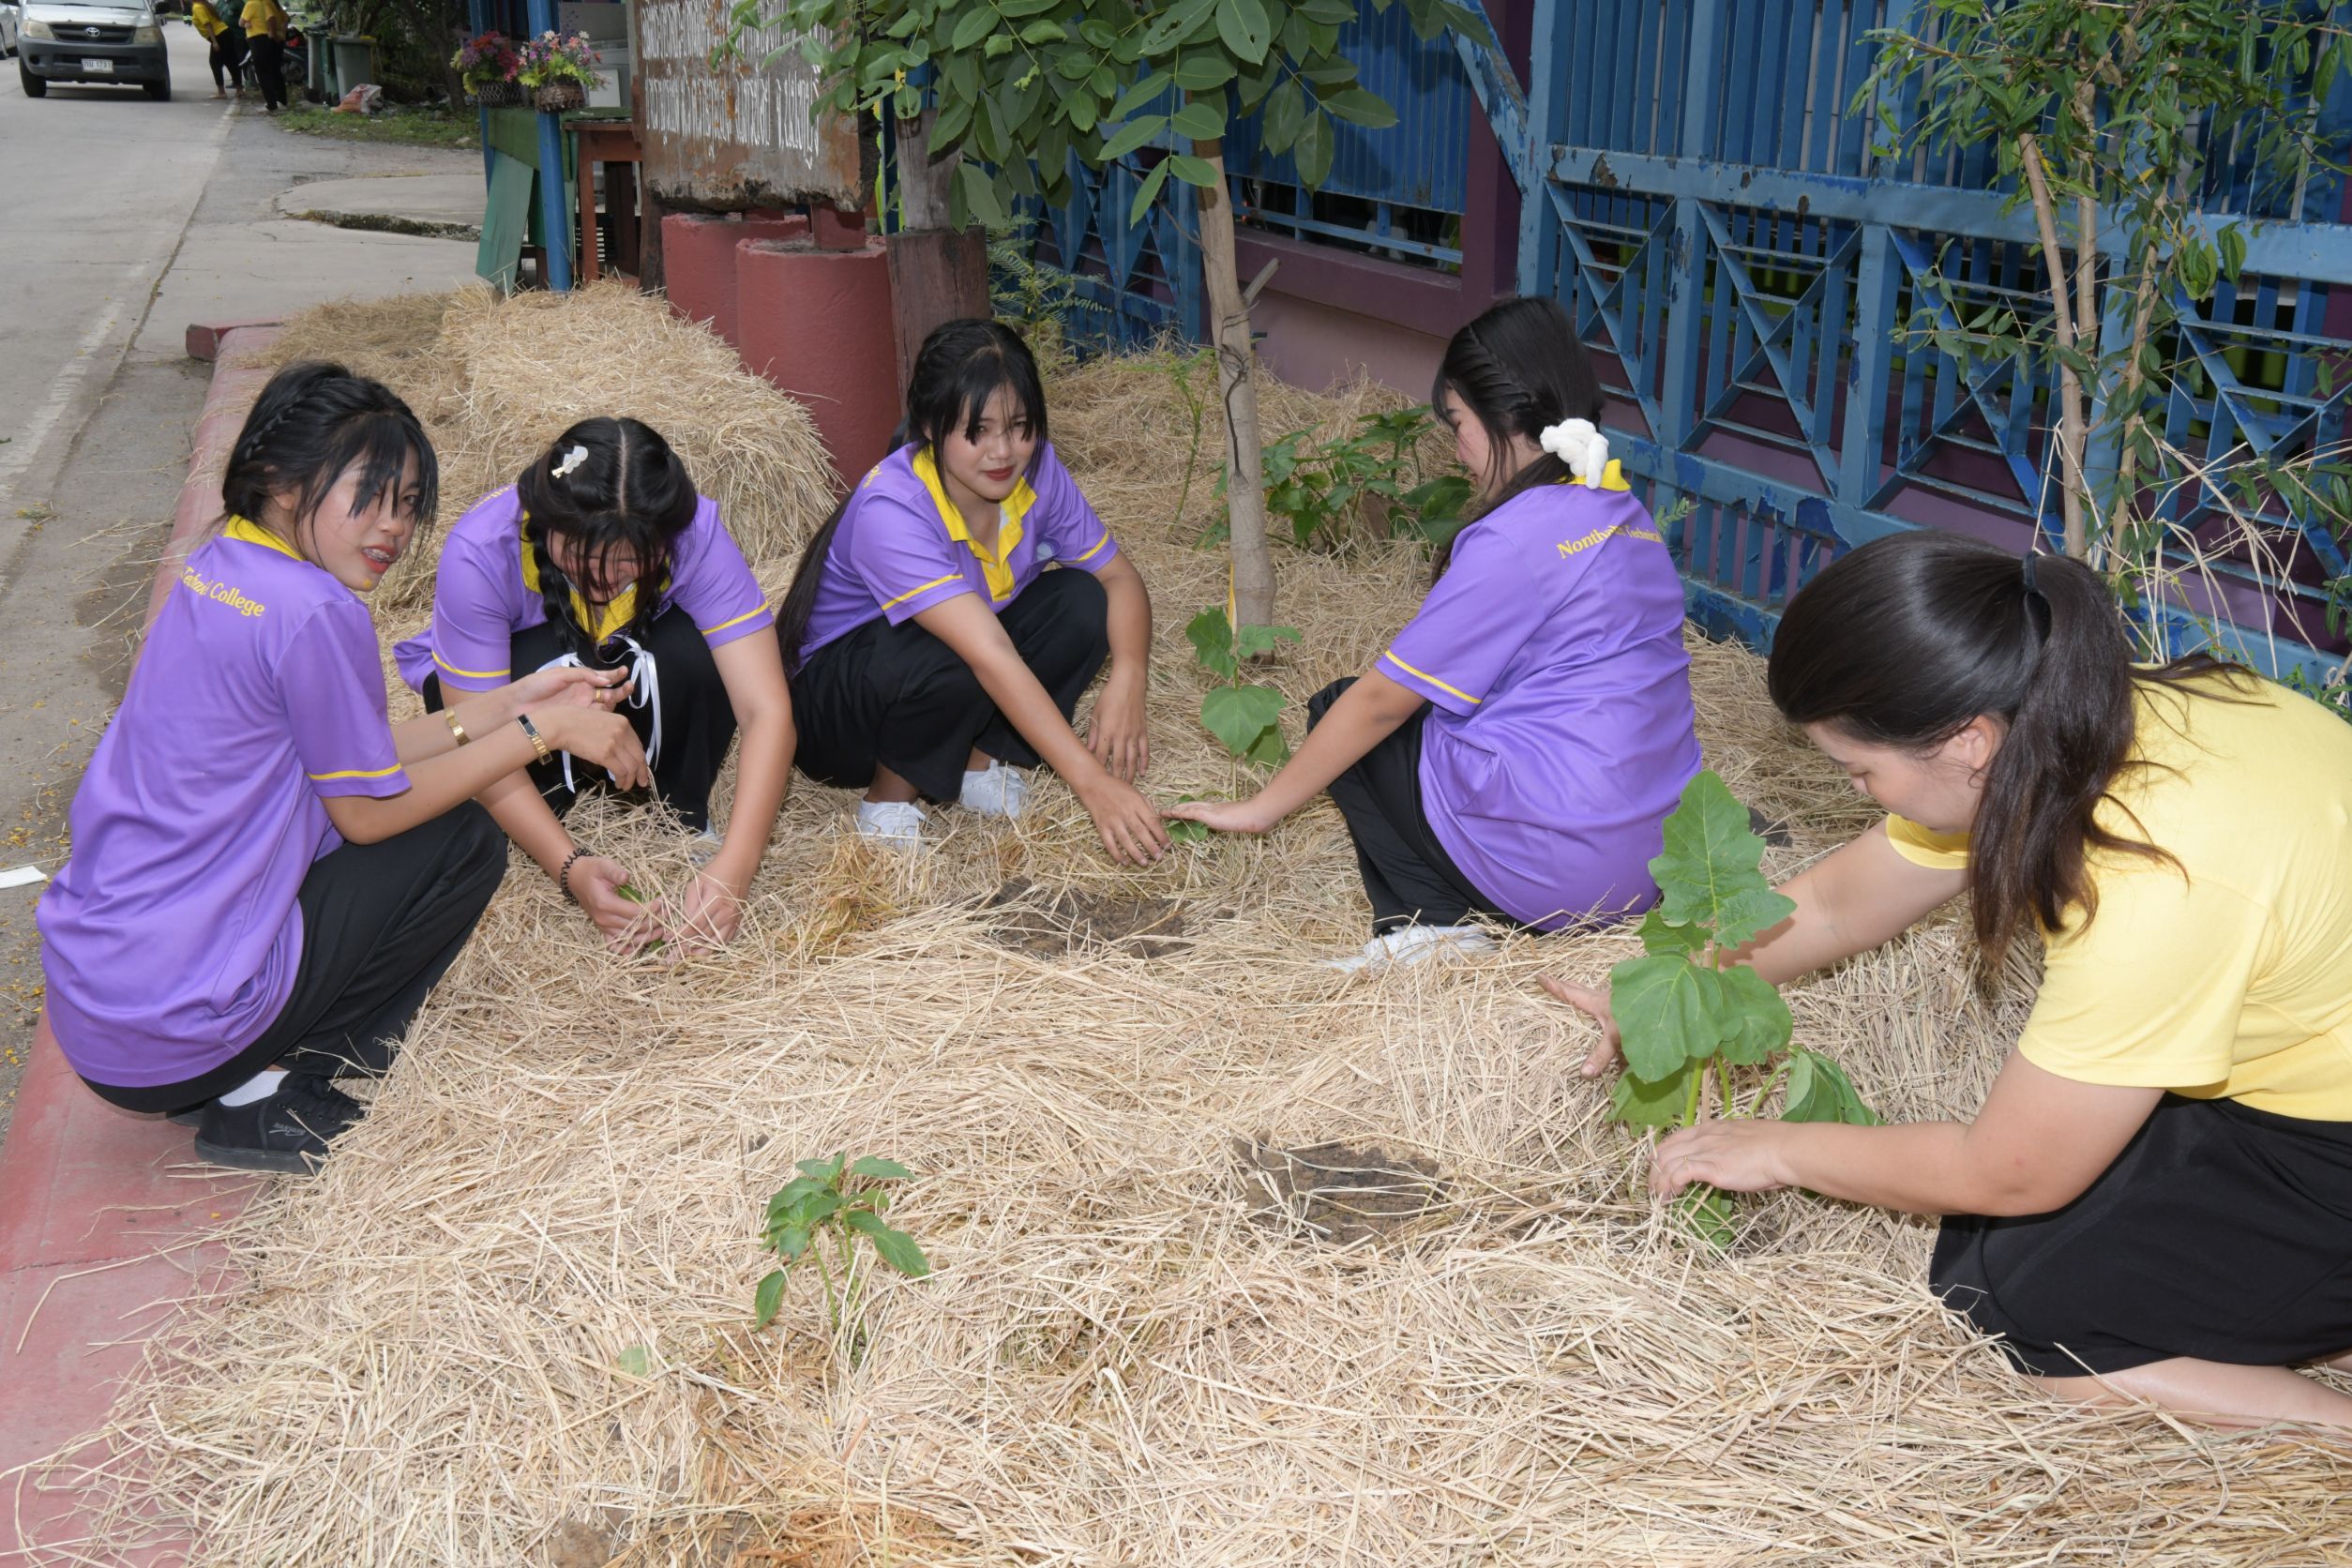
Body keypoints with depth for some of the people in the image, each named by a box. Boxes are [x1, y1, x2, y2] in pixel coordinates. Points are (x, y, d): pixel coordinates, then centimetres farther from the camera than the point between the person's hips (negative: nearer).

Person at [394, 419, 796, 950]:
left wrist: (731, 871, -47)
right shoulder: (479, 553, -35)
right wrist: (572, 868, -44)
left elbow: (767, 710, -35)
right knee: (556, 666, -36)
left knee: (691, 652, -33)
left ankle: (682, 819, -8)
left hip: (640, 692, 2)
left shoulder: (694, 533, -32)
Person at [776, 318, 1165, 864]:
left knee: (1081, 601, -16)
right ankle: (889, 795, -10)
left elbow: (1118, 576, -7)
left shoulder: (1035, 470, -14)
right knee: (943, 665, -38)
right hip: (838, 692, -6)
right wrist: (1090, 780, -47)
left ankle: (976, 760, -5)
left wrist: (1127, 681, -29)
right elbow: (990, 655, -42)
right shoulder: (890, 511, -34)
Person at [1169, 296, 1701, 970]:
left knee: (1340, 709, 9)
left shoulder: (1514, 540, -16)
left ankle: (1426, 921, -5)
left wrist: (1260, 808, 0)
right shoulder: (1626, 513, 10)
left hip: (1555, 867, -8)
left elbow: (1381, 699, -10)